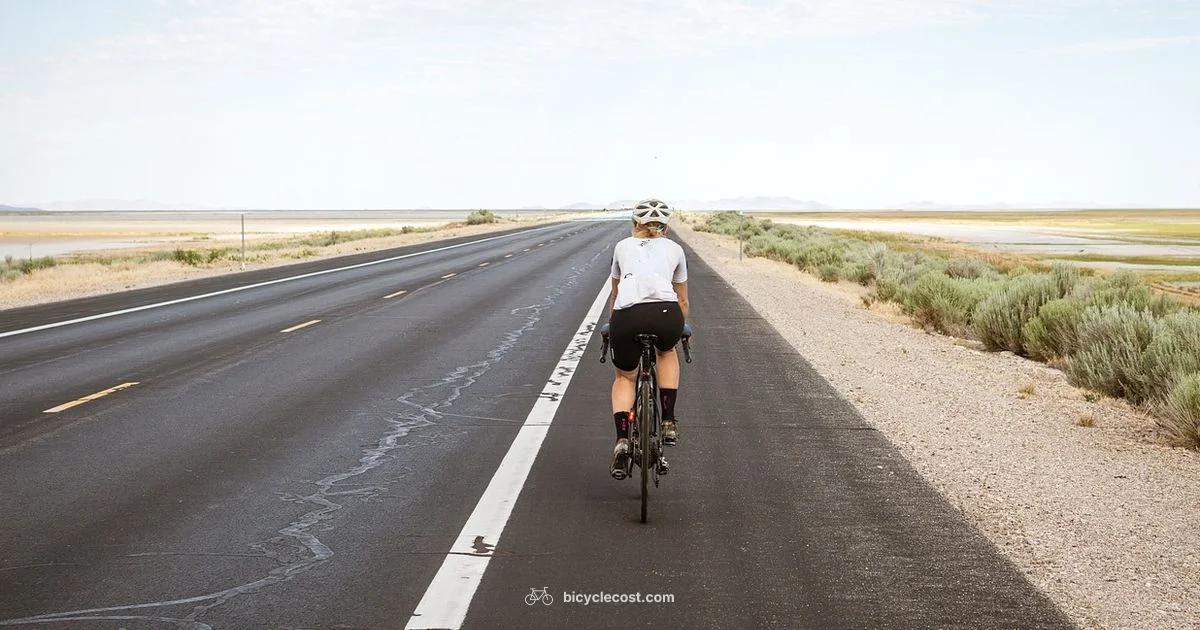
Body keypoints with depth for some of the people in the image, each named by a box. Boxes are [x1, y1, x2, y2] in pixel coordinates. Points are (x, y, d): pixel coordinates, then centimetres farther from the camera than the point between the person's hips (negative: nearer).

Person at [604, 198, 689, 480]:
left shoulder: (623, 246, 30)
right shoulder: (674, 249, 28)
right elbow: (682, 300, 38)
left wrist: (613, 326, 59)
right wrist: (681, 329, 56)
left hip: (626, 317, 0)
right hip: (666, 314, 0)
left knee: (625, 377, 25)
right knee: (667, 353, 35)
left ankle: (622, 441, 4)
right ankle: (668, 422, 24)